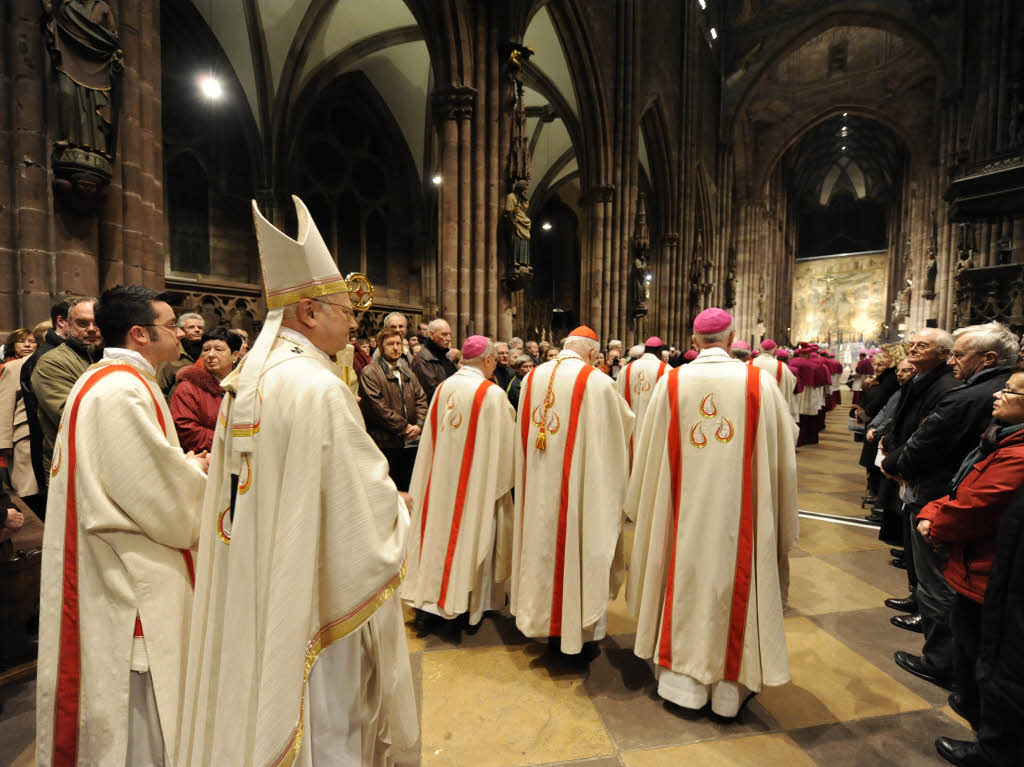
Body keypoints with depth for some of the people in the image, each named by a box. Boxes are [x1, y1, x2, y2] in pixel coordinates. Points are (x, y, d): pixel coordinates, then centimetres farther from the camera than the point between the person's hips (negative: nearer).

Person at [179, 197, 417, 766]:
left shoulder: (243, 380, 3)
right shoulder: (319, 388, -24)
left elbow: (272, 484, 10)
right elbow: (369, 499, -20)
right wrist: (397, 507, 1)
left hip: (251, 587, 9)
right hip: (315, 592, -8)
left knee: (264, 710, 25)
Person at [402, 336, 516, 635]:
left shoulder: (443, 388, -2)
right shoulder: (492, 393, -17)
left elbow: (431, 438, 6)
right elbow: (504, 442, -10)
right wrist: (505, 475, 7)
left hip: (440, 479, 5)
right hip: (477, 480, -4)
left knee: (438, 534, 15)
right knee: (471, 535, 10)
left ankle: (426, 602, 23)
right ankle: (469, 609, 24)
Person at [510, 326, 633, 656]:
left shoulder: (532, 377, 1)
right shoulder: (597, 381, -13)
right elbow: (626, 426, -2)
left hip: (540, 487, 5)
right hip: (584, 484, -4)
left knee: (546, 545, 17)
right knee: (583, 549, 10)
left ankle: (551, 624, 33)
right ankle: (582, 632, 25)